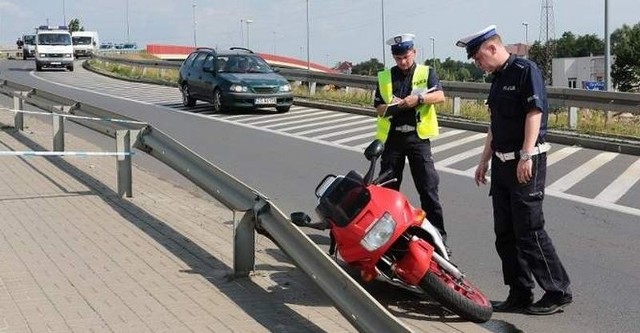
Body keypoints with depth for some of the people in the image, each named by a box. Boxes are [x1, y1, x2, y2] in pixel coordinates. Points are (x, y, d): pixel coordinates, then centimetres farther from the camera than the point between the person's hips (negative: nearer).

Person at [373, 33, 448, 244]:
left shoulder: (426, 73, 6)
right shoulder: (385, 77, 10)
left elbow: (440, 96, -9)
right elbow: (378, 108, 6)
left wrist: (418, 98, -26)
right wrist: (391, 107, -16)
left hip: (418, 136, -2)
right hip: (392, 137, 2)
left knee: (429, 188, -5)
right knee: (387, 188, 7)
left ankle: (438, 234, -1)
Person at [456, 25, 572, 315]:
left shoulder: (525, 70, -10)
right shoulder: (498, 79, 17)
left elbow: (535, 113, -18)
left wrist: (526, 156, -24)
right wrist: (484, 160, 22)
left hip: (526, 163, -9)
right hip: (502, 163, 9)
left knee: (529, 231, -7)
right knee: (505, 234, 9)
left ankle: (558, 291, 4)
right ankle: (520, 294, 16)